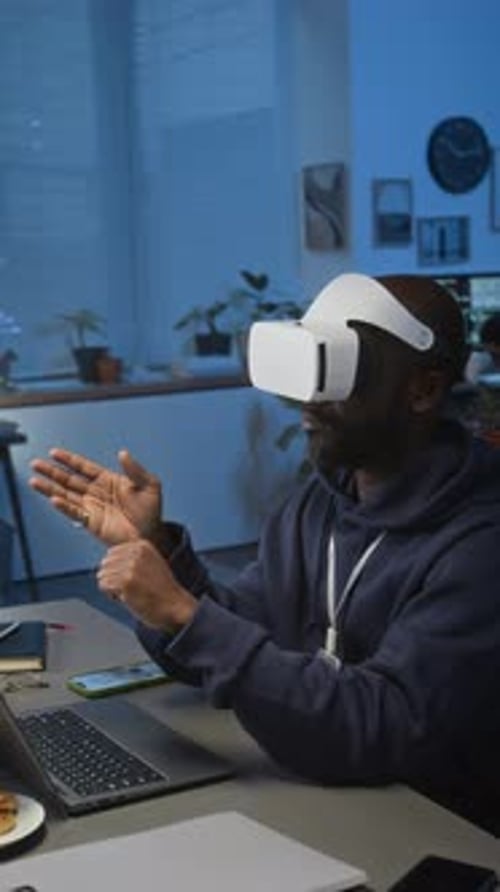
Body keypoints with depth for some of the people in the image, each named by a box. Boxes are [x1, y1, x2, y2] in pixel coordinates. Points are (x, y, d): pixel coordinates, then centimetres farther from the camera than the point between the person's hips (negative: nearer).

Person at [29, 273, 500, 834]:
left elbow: (379, 732, -29)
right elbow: (222, 652, 6)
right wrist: (154, 548, -11)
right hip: (307, 801, 6)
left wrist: (184, 612, -30)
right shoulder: (315, 502, 2)